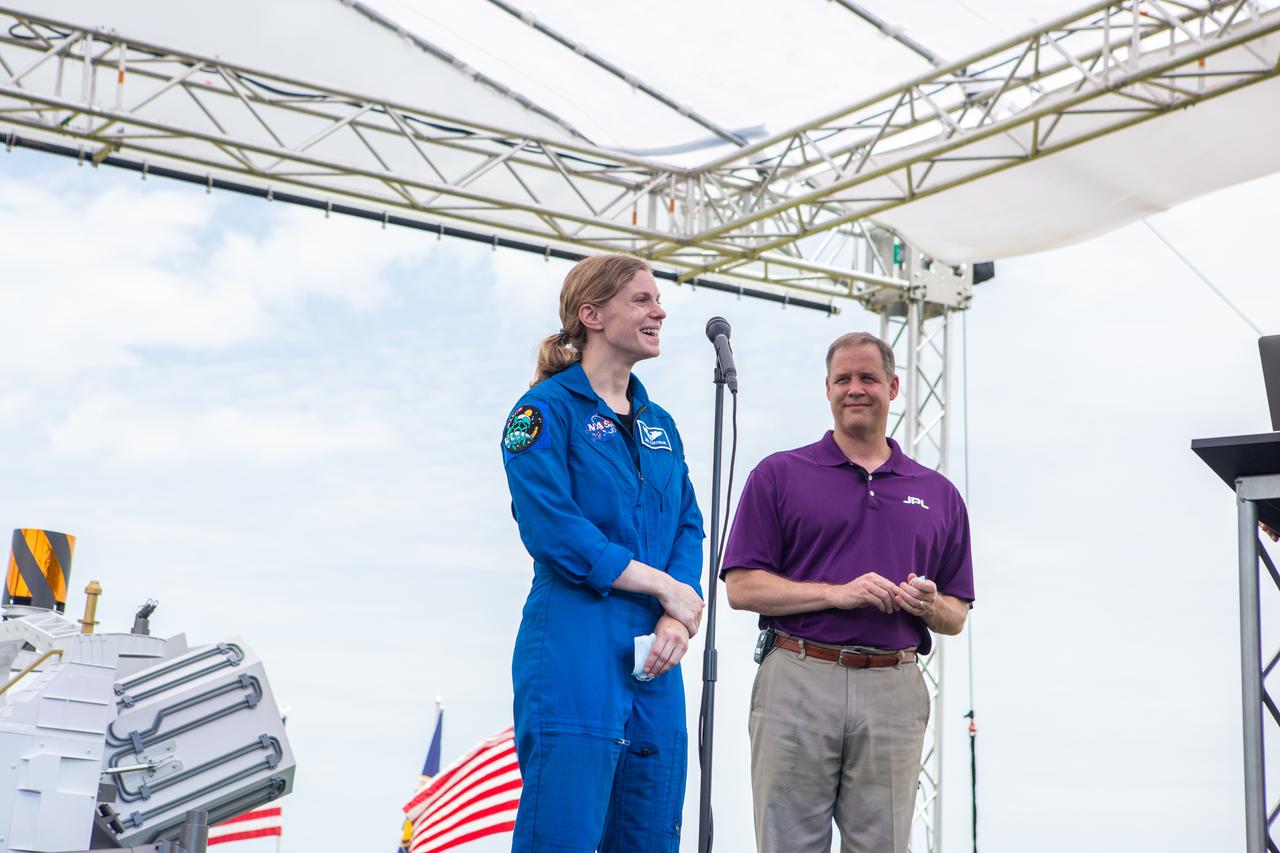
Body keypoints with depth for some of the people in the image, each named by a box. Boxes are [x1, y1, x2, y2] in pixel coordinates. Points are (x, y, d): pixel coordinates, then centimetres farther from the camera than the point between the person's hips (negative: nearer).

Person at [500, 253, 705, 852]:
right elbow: (554, 533, -15)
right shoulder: (546, 410, -4)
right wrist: (667, 587, -10)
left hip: (654, 662, 7)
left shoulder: (658, 423, 18)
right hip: (575, 657, -7)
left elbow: (687, 527, 11)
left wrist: (678, 620, -7)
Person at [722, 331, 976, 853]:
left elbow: (956, 618, 17)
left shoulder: (939, 494, 15)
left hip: (894, 692, 2)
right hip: (798, 684, -2)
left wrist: (930, 605, -7)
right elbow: (742, 588, -2)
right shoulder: (778, 475, 6)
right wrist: (837, 593, -13)